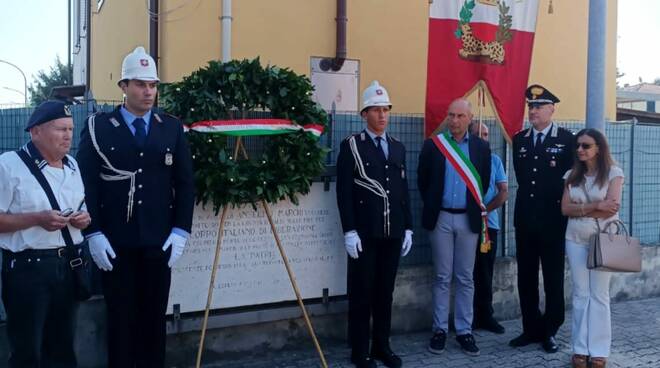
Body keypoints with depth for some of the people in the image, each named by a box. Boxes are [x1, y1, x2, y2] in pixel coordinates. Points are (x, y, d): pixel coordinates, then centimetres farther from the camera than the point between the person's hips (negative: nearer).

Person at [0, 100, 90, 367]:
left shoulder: (72, 165, 13)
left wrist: (83, 218, 1)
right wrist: (37, 219, -23)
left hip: (69, 264, 6)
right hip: (27, 267, -6)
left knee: (62, 346, 14)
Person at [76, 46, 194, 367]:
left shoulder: (172, 128, 7)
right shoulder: (98, 127, 1)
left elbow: (185, 183, 7)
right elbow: (86, 184, -2)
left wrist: (180, 230, -1)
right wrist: (93, 234, -9)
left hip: (159, 241, 2)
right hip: (115, 242, -1)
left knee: (155, 317, 8)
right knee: (120, 317, 6)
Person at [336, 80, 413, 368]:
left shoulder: (398, 148, 13)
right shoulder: (351, 146, -3)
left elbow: (404, 191, 14)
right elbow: (344, 192, -8)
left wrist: (407, 228, 9)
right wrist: (349, 231, -15)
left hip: (392, 233, 5)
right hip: (364, 233, -5)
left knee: (385, 291, 11)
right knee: (361, 293, 3)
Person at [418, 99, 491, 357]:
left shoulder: (481, 147, 3)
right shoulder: (432, 145, 0)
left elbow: (484, 181, 9)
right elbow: (422, 179, 6)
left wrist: (476, 207, 10)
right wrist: (432, 205, 9)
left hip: (469, 218, 1)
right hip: (441, 218, -1)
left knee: (465, 278, 6)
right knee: (442, 277, 5)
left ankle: (464, 330, 14)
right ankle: (440, 329, 13)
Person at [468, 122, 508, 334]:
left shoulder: (494, 160, 9)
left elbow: (504, 192, 4)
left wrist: (485, 210, -10)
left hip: (488, 223, 3)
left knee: (485, 273, 8)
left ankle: (485, 315, 15)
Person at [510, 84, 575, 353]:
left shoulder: (566, 139, -4)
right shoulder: (519, 139, 9)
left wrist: (560, 207, -4)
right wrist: (530, 196, 8)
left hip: (553, 218, -4)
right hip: (525, 218, 4)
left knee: (553, 278, 4)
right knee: (526, 277, 9)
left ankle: (550, 331, 15)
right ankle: (531, 328, 20)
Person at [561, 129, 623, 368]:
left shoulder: (613, 172, -3)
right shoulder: (572, 175, 9)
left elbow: (612, 207, -14)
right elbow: (565, 209, -1)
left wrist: (580, 210, -9)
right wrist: (595, 207, -13)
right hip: (575, 240, 3)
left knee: (599, 295, 1)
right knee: (580, 294, 5)